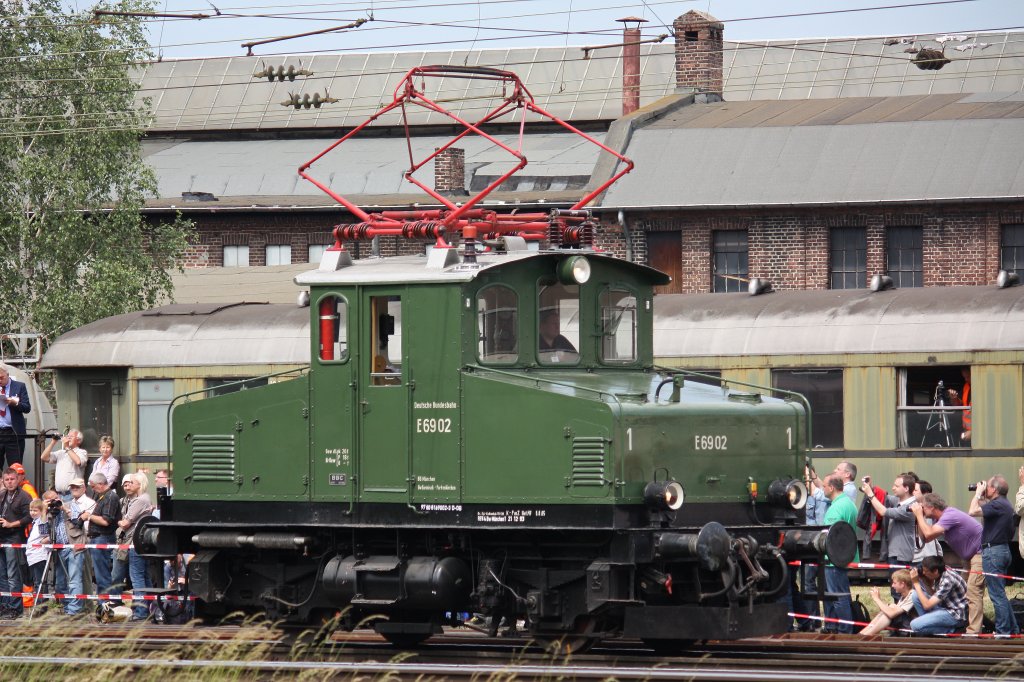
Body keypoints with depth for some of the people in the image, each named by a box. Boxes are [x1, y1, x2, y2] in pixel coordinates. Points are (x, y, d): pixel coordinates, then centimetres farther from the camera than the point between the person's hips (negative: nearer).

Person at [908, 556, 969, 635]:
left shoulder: (947, 580, -26)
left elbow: (927, 605, -24)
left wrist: (916, 583, -18)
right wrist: (923, 579, -3)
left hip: (956, 614, -9)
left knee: (915, 625, -20)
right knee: (915, 595, 3)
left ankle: (950, 630, -7)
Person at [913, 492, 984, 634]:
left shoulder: (949, 516, -22)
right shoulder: (940, 518, 10)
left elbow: (929, 534, -30)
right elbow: (924, 536, 11)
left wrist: (919, 515, -17)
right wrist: (919, 517, 0)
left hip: (981, 553, -11)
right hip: (970, 556, 11)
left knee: (973, 592, -17)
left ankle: (973, 632, -22)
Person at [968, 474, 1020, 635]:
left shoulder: (997, 504, -17)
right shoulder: (1005, 505, 14)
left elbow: (973, 512, -22)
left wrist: (978, 493, -9)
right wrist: (981, 497, 14)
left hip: (993, 551, -10)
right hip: (1003, 549, 10)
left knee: (997, 594, -6)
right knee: (1000, 594, 17)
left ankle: (1003, 631, -5)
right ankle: (1013, 629, 20)